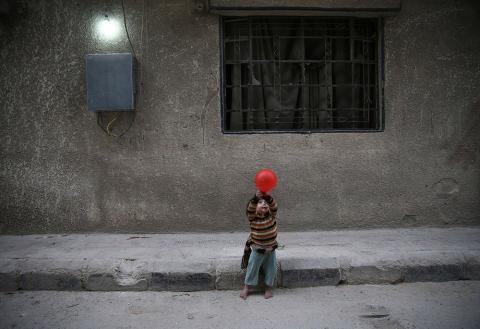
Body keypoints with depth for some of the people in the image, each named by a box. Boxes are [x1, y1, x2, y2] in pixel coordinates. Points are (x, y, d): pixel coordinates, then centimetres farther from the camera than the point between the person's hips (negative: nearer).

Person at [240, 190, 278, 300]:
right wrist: (255, 198, -49)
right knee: (252, 267, 8)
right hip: (257, 249, -1)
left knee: (271, 268, 10)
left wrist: (268, 197, -47)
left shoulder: (271, 215, -10)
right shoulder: (253, 217, -14)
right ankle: (246, 287, 23)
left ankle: (269, 287, 29)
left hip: (270, 248, 2)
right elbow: (249, 209, -33)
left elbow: (274, 207, -28)